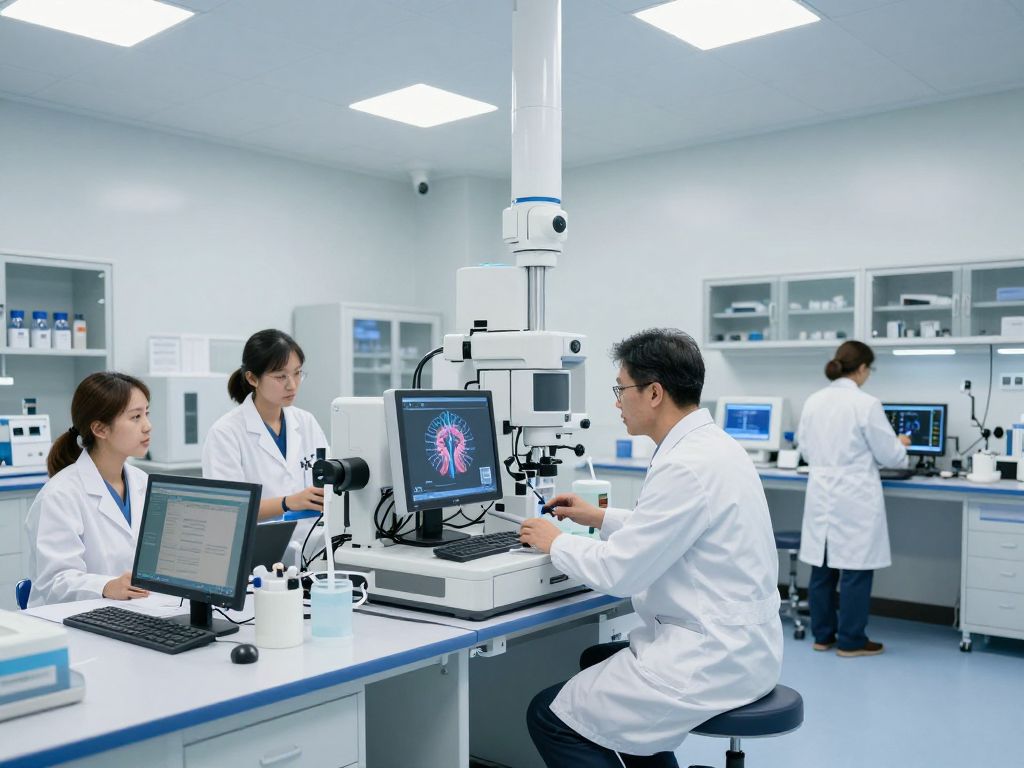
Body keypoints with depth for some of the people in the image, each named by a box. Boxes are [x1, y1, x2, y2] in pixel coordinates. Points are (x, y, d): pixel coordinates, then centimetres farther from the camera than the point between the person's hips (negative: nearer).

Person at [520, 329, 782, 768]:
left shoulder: (687, 466, -24)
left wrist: (555, 543, -4)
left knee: (550, 716, -3)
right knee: (598, 661, 28)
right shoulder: (712, 446, 7)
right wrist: (601, 518, 21)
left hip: (715, 658, -10)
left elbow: (619, 572, -21)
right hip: (737, 643, 10)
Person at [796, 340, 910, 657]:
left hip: (821, 494, 6)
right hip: (854, 498, -6)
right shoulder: (866, 404, -14)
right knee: (855, 569, 4)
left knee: (822, 567, 12)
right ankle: (850, 640, 12)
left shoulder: (813, 401, 4)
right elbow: (889, 455, -7)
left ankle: (822, 635, 22)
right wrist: (901, 445, 14)